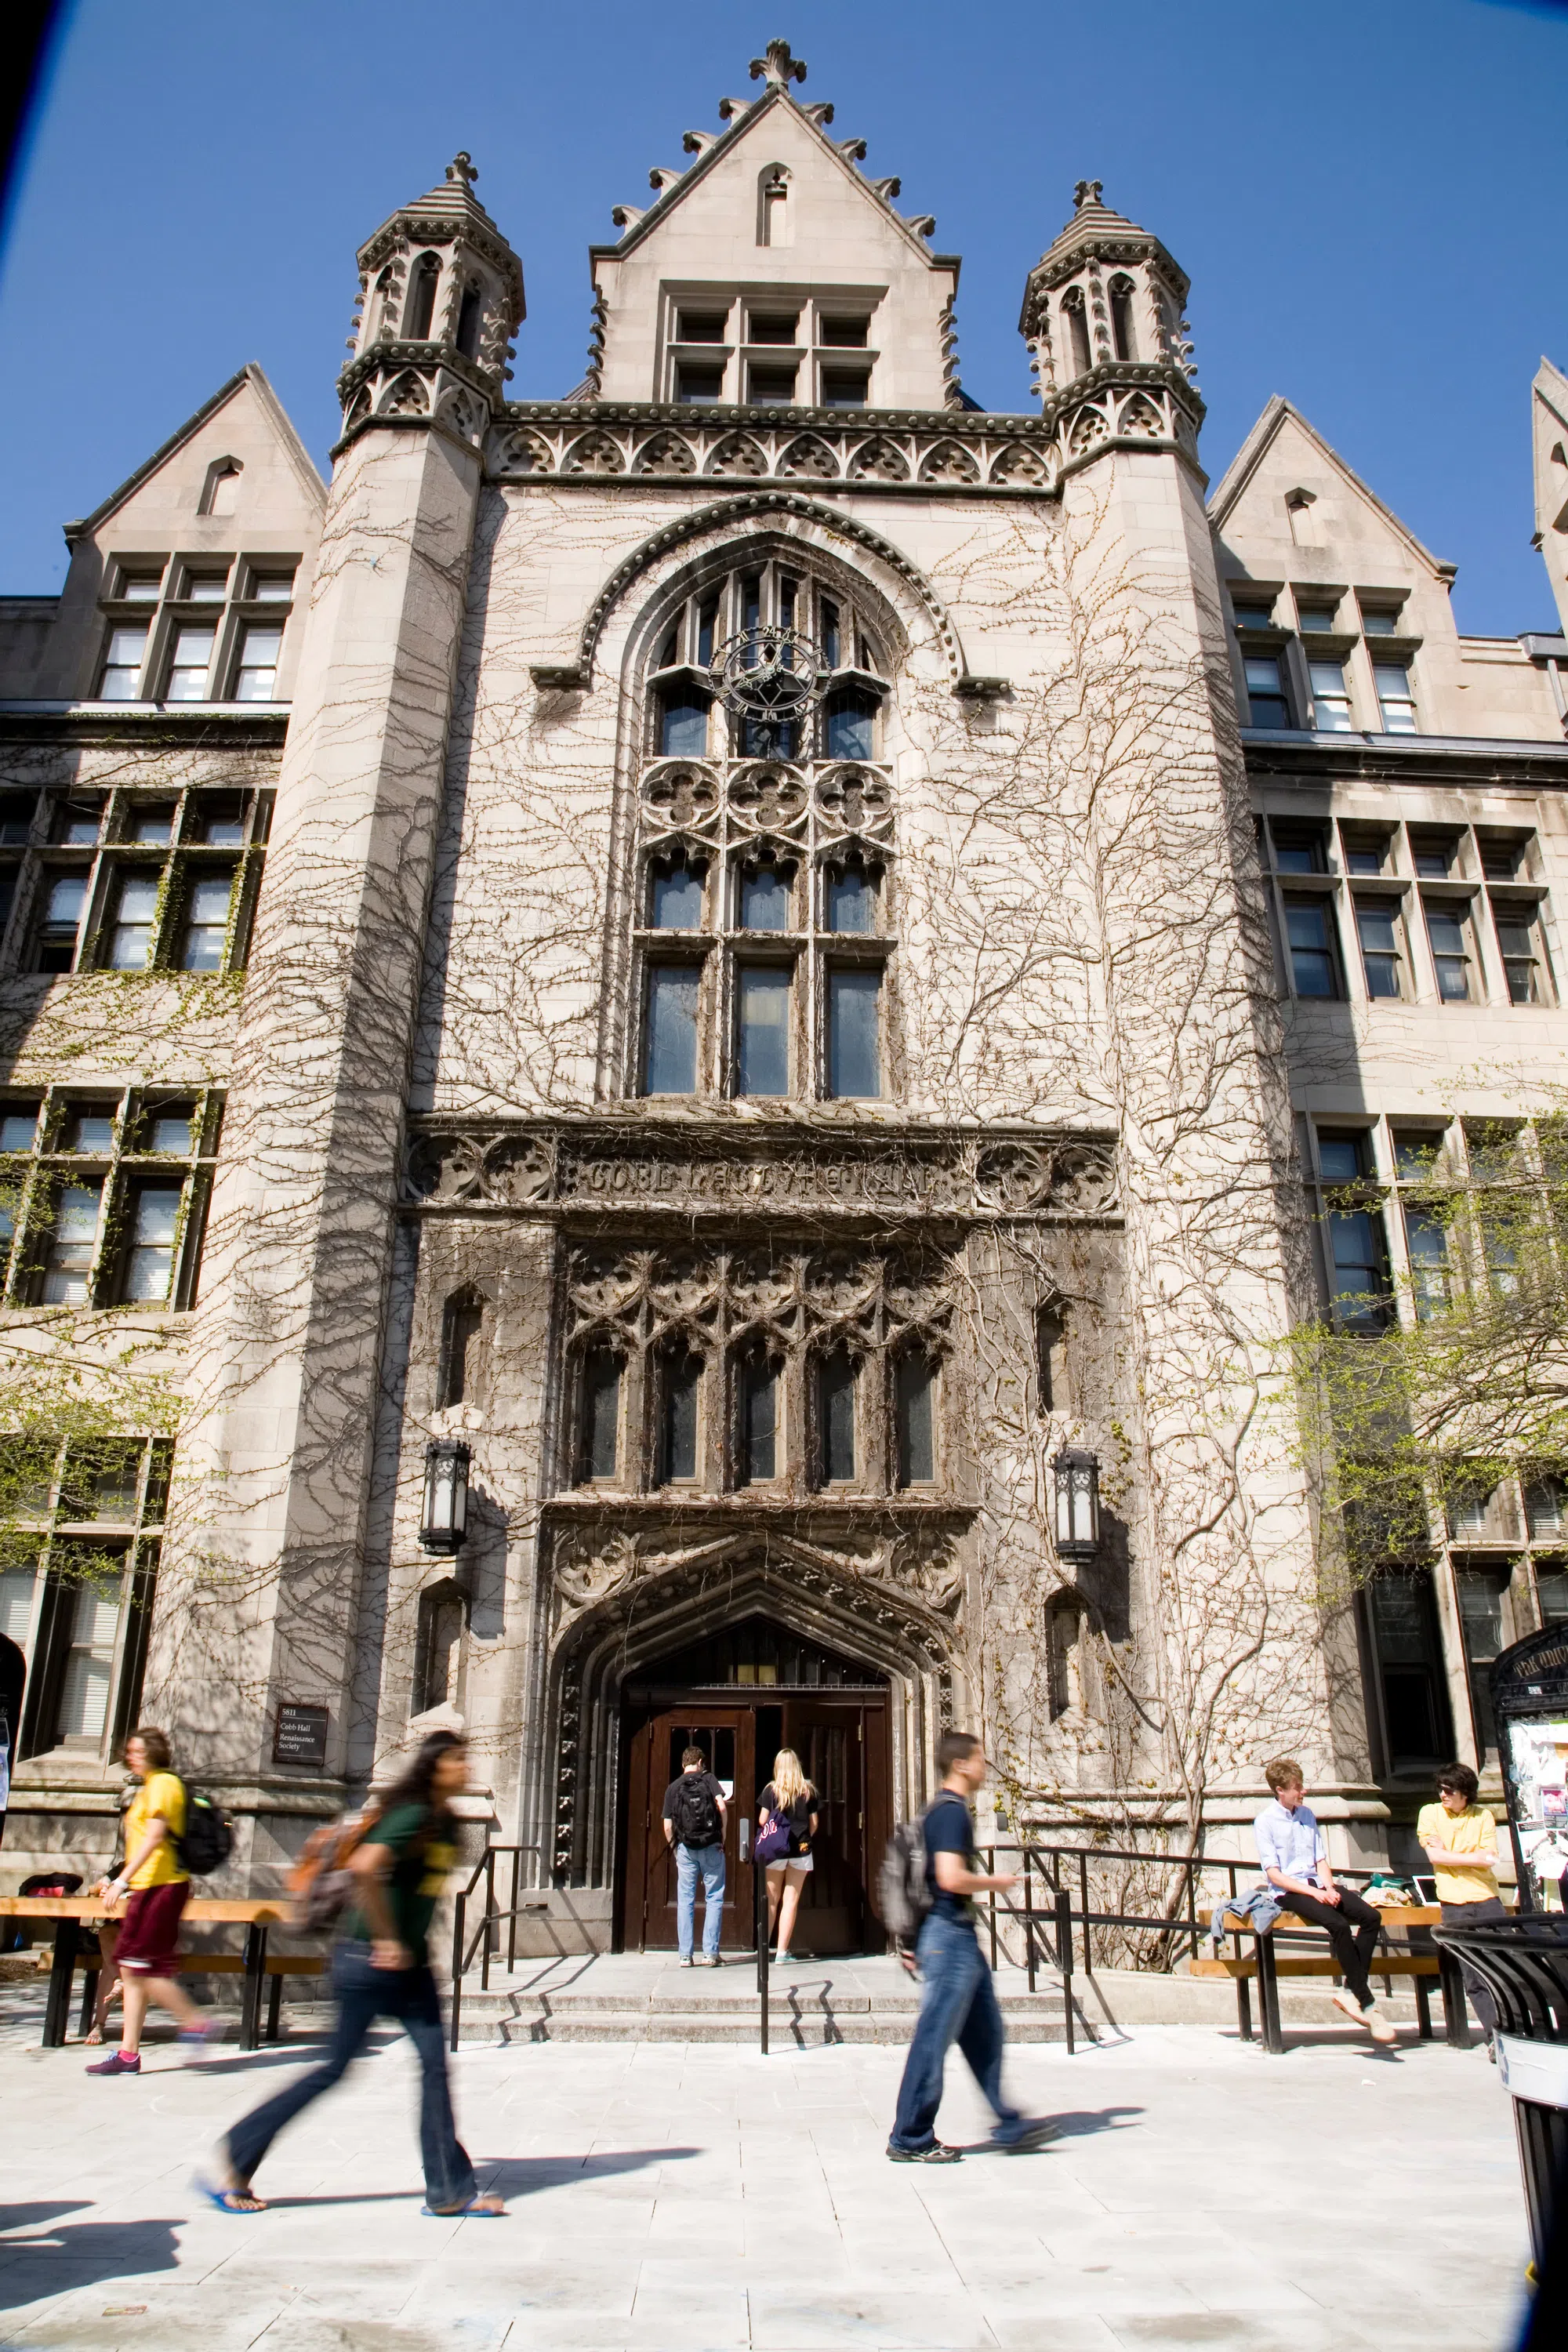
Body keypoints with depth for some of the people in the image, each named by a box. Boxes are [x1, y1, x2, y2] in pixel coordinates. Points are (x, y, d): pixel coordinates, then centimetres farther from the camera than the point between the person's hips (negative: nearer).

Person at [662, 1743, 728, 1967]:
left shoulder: (673, 1787, 7)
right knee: (714, 1899, 6)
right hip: (711, 1847, -2)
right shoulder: (708, 1779, 1)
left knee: (685, 1900, 7)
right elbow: (722, 1806, -12)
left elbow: (667, 1826, 2)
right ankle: (710, 1953, 1)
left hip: (685, 1848, 2)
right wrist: (723, 1836, -2)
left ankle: (685, 1955, 6)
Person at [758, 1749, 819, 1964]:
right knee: (791, 1900, 4)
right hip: (801, 1850, 1)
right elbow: (814, 1823, 4)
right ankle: (782, 1952, 2)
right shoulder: (808, 1791, 1)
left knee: (771, 1900, 12)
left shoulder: (771, 1789, -4)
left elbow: (762, 1820, -5)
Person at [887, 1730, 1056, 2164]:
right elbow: (951, 1878, -27)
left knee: (985, 2033, 15)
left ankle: (1008, 2125, 22)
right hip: (951, 1936, -10)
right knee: (933, 2039, -2)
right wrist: (994, 1882, -10)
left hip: (957, 1937, 10)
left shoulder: (943, 1809, 15)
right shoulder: (952, 1811, -17)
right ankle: (910, 2139, 7)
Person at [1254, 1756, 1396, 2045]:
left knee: (1371, 1917, -17)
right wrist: (1313, 1892, -17)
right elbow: (1273, 1874, -9)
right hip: (1289, 1891, -6)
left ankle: (1350, 1990, -14)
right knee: (1339, 1925, -31)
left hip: (1317, 1885, 6)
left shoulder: (1308, 1815, 14)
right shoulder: (1265, 1821, -4)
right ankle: (1367, 2005, -22)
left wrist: (1329, 1888, -6)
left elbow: (1320, 1860, 14)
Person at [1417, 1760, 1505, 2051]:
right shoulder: (1429, 1813, 5)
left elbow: (1488, 1860, -4)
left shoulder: (1483, 1816, 6)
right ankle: (1494, 2035, 6)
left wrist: (1448, 1854, -9)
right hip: (1454, 1904, 0)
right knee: (1473, 1978, -1)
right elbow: (1433, 1856, -5)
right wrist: (1473, 1857, -7)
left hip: (1487, 1899, 0)